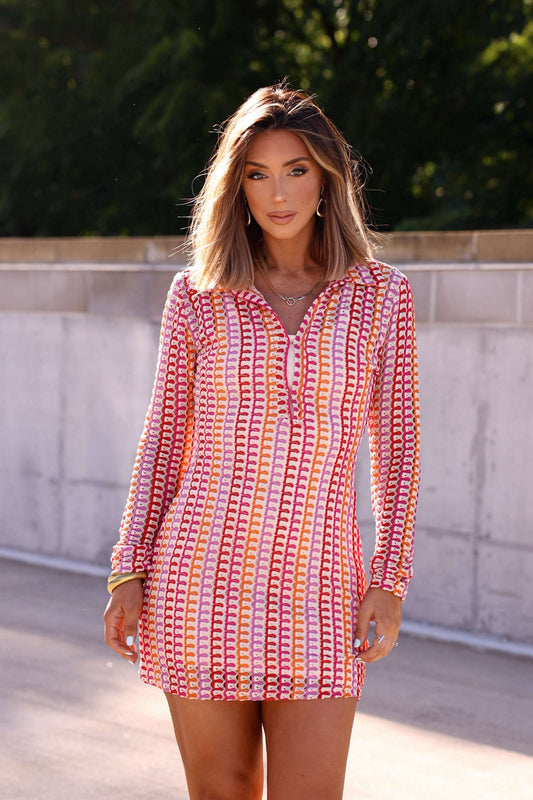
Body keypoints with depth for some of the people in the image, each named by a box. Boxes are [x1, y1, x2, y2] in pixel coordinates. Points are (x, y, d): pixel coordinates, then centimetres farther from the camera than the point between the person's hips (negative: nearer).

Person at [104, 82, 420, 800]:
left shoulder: (380, 294, 4)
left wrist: (390, 579, -1)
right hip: (202, 575, 1)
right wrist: (130, 570, 3)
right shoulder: (198, 295, 4)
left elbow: (396, 445, 6)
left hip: (317, 585, 0)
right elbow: (163, 440, 8)